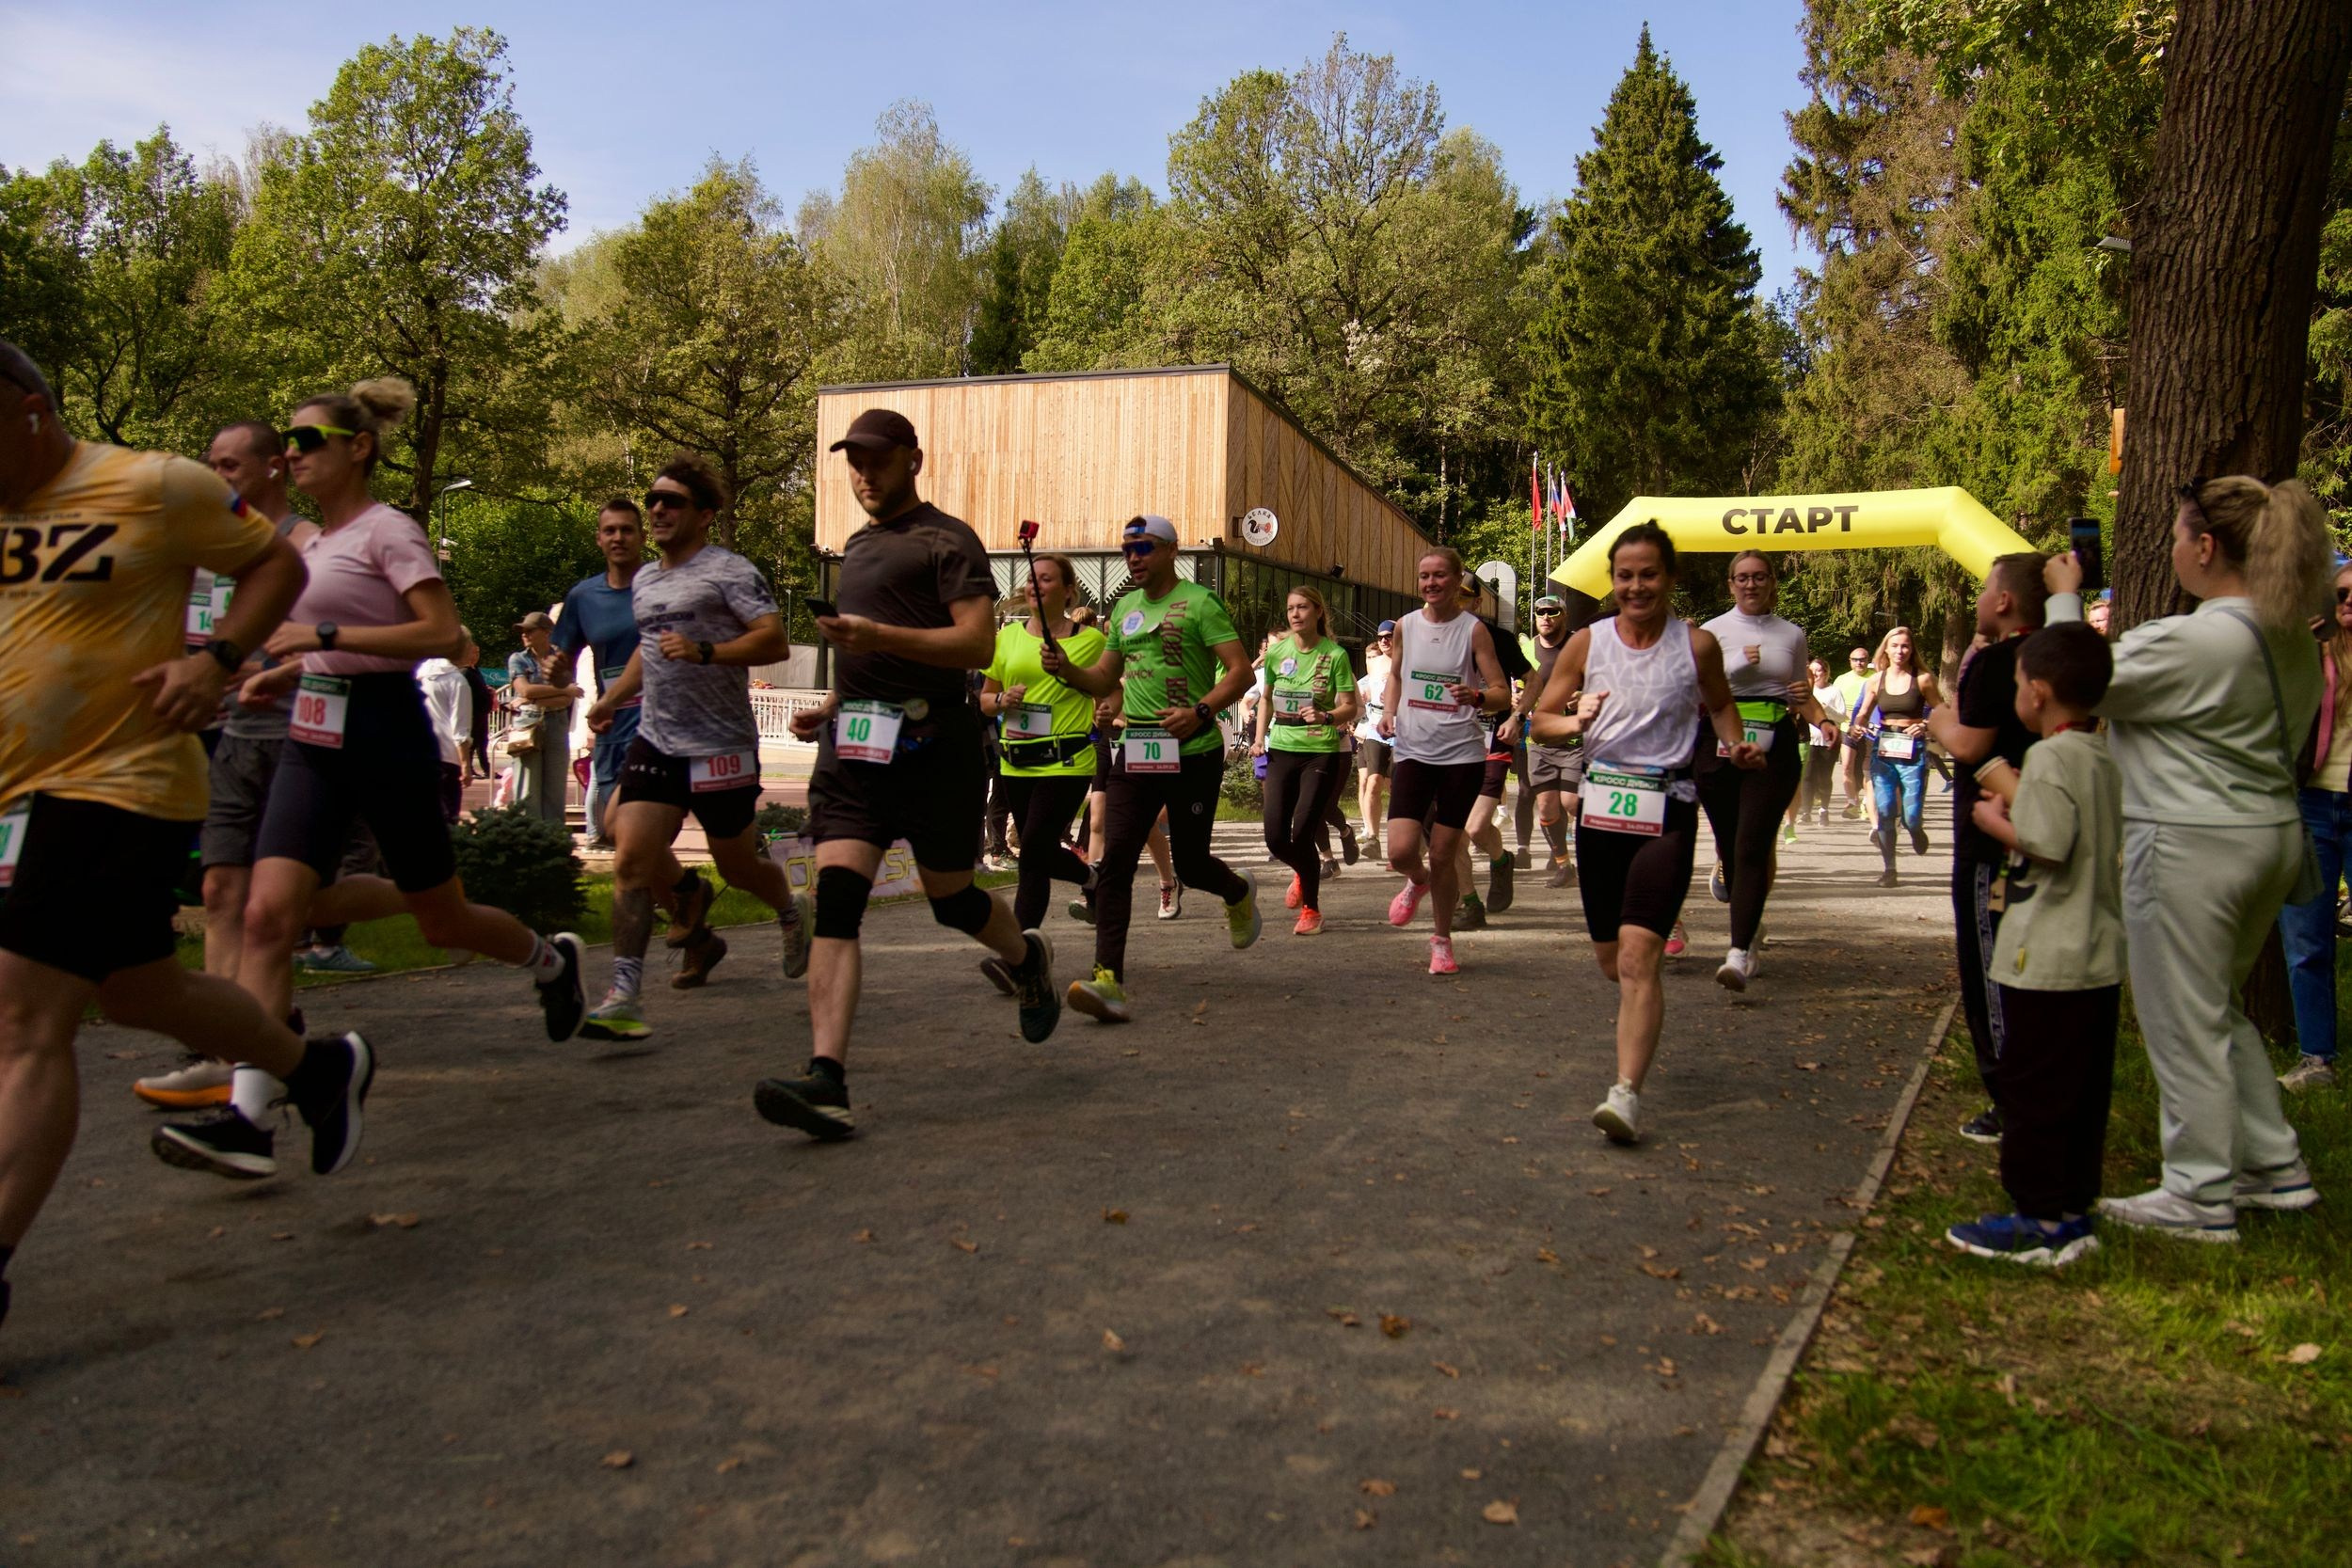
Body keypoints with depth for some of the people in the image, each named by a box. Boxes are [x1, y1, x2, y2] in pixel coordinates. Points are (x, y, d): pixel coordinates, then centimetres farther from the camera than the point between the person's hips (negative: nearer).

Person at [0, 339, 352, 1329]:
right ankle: (320, 1069, 40)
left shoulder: (151, 486, -7)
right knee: (137, 993, 19)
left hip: (117, 785, -8)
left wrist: (218, 658, -14)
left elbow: (276, 561, 0)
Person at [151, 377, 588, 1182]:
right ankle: (248, 1115, -7)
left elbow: (443, 633, -19)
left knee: (442, 918, 8)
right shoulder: (314, 540, 16)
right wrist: (286, 672, 11)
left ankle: (550, 958, 38)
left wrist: (323, 636, -22)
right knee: (268, 912, -10)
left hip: (385, 734, -7)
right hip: (314, 737, 7)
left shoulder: (388, 530, -8)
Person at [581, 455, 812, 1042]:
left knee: (737, 865, 9)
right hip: (655, 740, 6)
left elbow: (774, 641, -16)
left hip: (722, 745, -6)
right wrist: (611, 699, 28)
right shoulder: (644, 580, 17)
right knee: (632, 857, -9)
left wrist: (704, 651, -27)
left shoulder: (730, 571, -7)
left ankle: (792, 910, 43)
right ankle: (623, 996, -3)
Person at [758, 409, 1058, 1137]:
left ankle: (1028, 957, 43)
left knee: (951, 899, 8)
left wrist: (879, 636, -26)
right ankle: (826, 1080, -19)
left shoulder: (946, 539, -3)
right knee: (836, 900, -11)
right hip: (852, 745, 6)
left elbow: (978, 644, -15)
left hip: (931, 743, -6)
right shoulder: (857, 545, 22)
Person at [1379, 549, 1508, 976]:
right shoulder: (1405, 626, 6)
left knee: (1442, 853, 2)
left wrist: (1476, 697, -26)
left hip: (1461, 754, -2)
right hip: (1413, 752, 2)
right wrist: (1388, 712, 3)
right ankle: (1417, 881, 27)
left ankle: (1442, 939, 23)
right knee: (1401, 851, -11)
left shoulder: (1473, 629, -3)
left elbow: (1503, 695, -4)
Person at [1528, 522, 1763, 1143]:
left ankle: (1627, 1093, -21)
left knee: (1638, 956, -18)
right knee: (1610, 959, 13)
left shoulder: (1697, 644, 0)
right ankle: (1642, 1024, 47)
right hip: (1601, 804, 3)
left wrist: (1735, 744, -1)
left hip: (1667, 810, -3)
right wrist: (1576, 721, -14)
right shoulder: (1587, 643, 3)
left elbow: (1719, 703, 19)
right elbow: (1541, 719, 8)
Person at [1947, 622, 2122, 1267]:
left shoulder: (2050, 757, -16)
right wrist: (2018, 809, 14)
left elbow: (2048, 844, -24)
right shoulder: (2104, 756, 11)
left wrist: (1995, 822, -7)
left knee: (2032, 1088, 0)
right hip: (2100, 954, 9)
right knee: (2082, 1090, 14)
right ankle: (2074, 1209, 21)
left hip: (2047, 959, -9)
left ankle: (2042, 1220, 5)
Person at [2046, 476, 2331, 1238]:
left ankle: (2201, 1197, 13)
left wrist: (2064, 597, 1)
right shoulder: (2295, 640, 7)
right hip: (2272, 833, 9)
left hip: (2193, 843, -9)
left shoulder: (2192, 640, -22)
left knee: (2183, 1021, 3)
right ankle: (2274, 1166, 29)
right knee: (2218, 1007, 23)